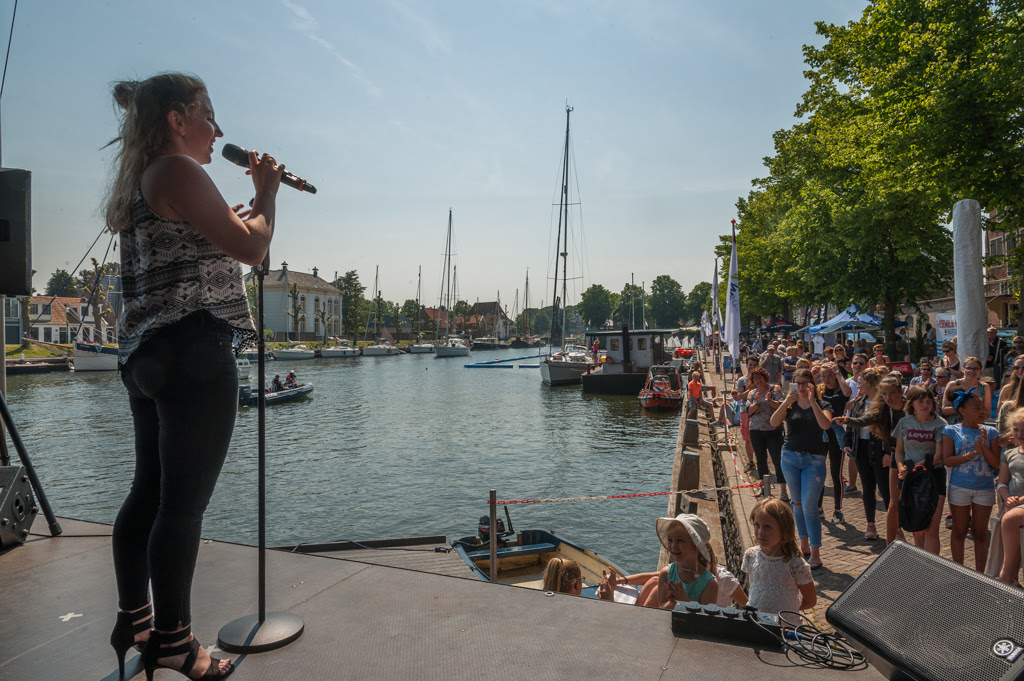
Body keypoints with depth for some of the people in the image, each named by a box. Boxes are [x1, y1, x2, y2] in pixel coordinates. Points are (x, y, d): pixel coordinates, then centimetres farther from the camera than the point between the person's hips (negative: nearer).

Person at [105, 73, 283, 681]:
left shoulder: (136, 183, 22)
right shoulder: (177, 170, -8)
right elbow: (250, 248, -12)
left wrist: (236, 212, 21)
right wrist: (266, 192, 3)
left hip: (144, 352, 11)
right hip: (193, 350, -10)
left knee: (150, 491, 16)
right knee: (185, 501, -3)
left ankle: (134, 618, 29)